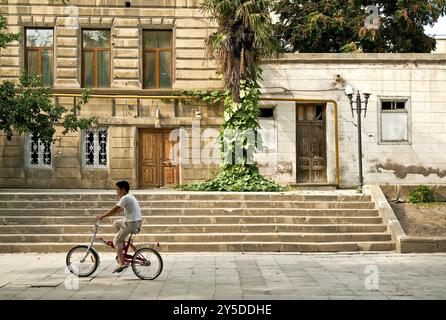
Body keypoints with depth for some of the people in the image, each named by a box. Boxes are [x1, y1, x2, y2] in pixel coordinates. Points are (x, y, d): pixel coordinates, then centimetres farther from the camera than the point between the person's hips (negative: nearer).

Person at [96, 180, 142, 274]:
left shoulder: (125, 198, -14)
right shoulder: (130, 196, 17)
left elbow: (114, 210, -18)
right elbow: (119, 210, 22)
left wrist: (102, 216, -9)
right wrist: (105, 215, 19)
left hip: (132, 223, -10)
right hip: (137, 221, 10)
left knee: (117, 241, -2)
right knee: (116, 223, 25)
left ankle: (122, 263, -5)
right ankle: (122, 245, 23)